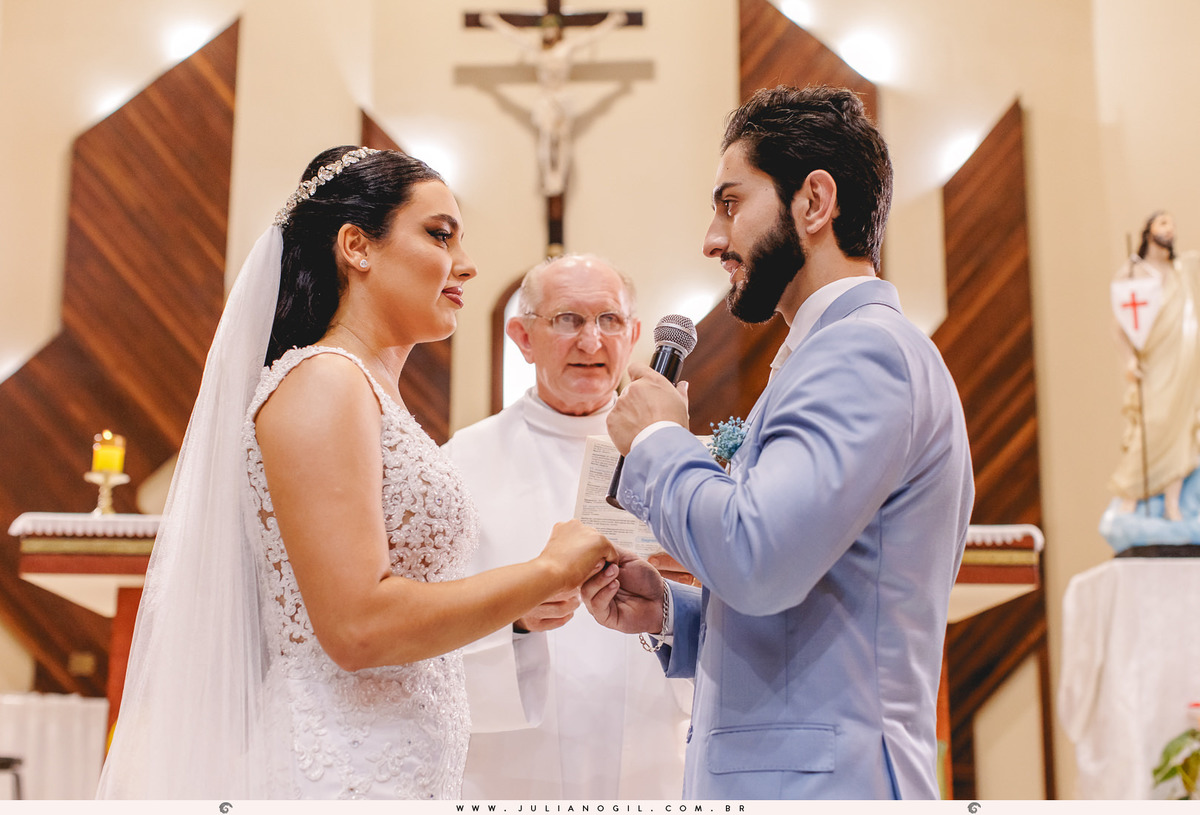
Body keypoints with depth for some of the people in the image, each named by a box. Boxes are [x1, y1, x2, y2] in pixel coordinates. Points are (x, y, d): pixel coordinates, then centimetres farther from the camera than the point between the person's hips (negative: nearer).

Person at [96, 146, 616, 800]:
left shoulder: (373, 394, 13)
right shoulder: (321, 381, -13)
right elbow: (356, 626, -22)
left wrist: (517, 602, 9)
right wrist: (549, 569, -14)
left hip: (401, 768, 9)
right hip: (340, 770, -9)